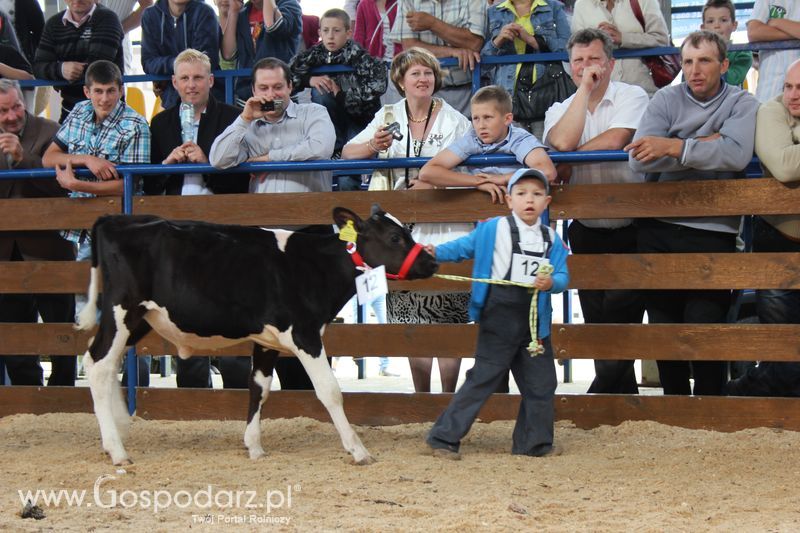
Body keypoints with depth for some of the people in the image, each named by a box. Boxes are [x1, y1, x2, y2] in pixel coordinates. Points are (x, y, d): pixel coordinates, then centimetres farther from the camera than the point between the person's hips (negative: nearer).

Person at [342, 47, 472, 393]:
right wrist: (373, 146, -16)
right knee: (412, 320, 3)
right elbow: (347, 152, 5)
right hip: (405, 229, 3)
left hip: (446, 229, -3)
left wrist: (436, 184, -17)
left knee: (446, 317, -9)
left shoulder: (454, 119, 3)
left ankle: (448, 397, -2)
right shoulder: (389, 116, 10)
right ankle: (420, 397, 13)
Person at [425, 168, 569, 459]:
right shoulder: (493, 229, -2)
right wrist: (436, 252, -15)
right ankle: (444, 438, 1)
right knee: (482, 379, -5)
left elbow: (562, 276, 4)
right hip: (498, 318, -5)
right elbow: (464, 247, 0)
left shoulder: (552, 239, 7)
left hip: (534, 320, 5)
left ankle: (534, 443, 24)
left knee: (540, 384, 10)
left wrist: (551, 283, -17)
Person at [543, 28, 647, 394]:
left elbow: (615, 139, -21)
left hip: (630, 230, -5)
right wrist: (585, 89, -11)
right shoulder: (559, 111, 7)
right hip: (586, 233, 5)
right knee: (598, 328, 9)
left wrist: (567, 165, -12)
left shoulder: (632, 97, -3)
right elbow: (562, 142, -16)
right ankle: (624, 397, 20)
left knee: (620, 323, -8)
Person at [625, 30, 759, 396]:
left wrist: (673, 147, -22)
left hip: (713, 232, -3)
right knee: (663, 326, 8)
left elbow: (736, 155, -19)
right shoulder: (666, 100, 6)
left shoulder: (741, 104, 2)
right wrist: (702, 146, -14)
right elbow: (639, 160, -10)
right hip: (658, 229, 3)